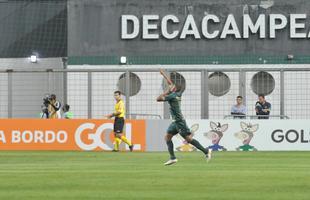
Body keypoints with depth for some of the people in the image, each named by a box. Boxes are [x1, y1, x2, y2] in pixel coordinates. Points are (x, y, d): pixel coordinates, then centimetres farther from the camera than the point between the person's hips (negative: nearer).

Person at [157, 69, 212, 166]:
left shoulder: (172, 96, -14)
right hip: (176, 122, 10)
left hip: (179, 121, -10)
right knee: (167, 137, 8)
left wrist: (166, 92, -3)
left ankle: (206, 151, -8)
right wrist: (163, 74, 35)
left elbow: (158, 99, -15)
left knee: (189, 139, -10)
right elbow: (170, 83, 25)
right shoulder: (178, 94, 10)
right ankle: (172, 158, 4)